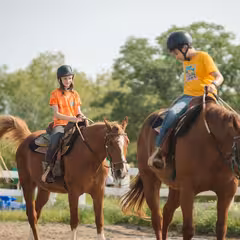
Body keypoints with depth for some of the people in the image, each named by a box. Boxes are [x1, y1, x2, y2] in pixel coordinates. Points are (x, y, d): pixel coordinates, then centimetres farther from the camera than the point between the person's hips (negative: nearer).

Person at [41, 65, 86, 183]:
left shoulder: (75, 94, 17)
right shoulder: (55, 94, 3)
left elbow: (78, 111, 14)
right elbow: (56, 114, -6)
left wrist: (81, 116, -10)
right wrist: (71, 118, -21)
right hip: (59, 124, -4)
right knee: (55, 141, -36)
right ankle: (48, 168, -23)